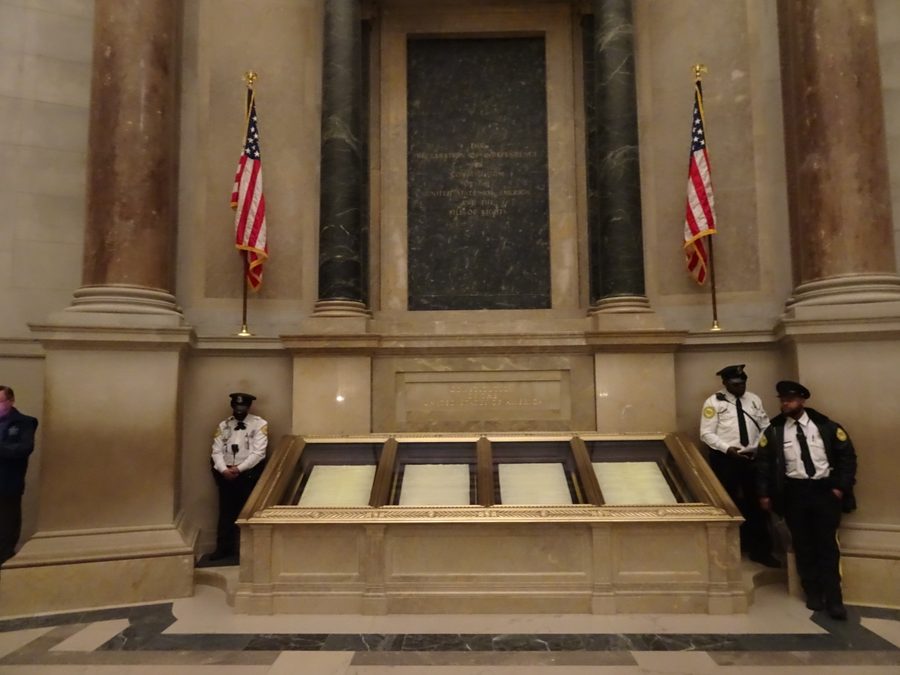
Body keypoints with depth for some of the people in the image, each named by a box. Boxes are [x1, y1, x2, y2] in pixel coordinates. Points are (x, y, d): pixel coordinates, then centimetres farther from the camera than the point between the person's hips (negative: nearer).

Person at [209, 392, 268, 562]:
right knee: (226, 512, 10)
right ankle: (223, 548, 21)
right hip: (226, 475, 4)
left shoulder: (260, 424, -4)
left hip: (249, 475, -3)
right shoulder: (223, 425, 9)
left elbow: (258, 452, -12)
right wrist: (224, 469, -13)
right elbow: (216, 451, 2)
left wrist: (239, 468, -16)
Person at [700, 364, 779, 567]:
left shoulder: (754, 400, 6)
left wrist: (759, 446, -8)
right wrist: (727, 448, -22)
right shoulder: (714, 402, -7)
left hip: (753, 458, 4)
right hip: (725, 459, -4)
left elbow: (766, 427, 9)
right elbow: (706, 433, -10)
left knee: (757, 503, 11)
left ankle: (760, 550, 24)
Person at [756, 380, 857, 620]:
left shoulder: (826, 426, -1)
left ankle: (834, 599, 11)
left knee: (827, 545, 2)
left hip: (825, 490, -1)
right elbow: (763, 463, 4)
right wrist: (764, 494, 1)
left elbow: (847, 455, 4)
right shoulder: (774, 431, 0)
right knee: (803, 545, 8)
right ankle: (813, 593, 22)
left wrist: (841, 486, -3)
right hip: (794, 492, 1)